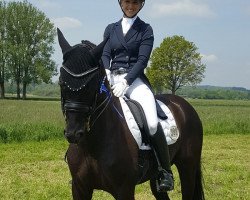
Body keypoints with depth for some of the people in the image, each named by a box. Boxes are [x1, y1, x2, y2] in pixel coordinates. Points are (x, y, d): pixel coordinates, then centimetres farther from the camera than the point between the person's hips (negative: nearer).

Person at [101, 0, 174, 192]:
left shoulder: (145, 30, 8)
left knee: (152, 122, -28)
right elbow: (105, 55, 6)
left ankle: (165, 171, -14)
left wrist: (125, 81, -18)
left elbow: (142, 60, -4)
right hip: (112, 79, 4)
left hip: (135, 80, -3)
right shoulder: (111, 29, 18)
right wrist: (106, 72, -17)